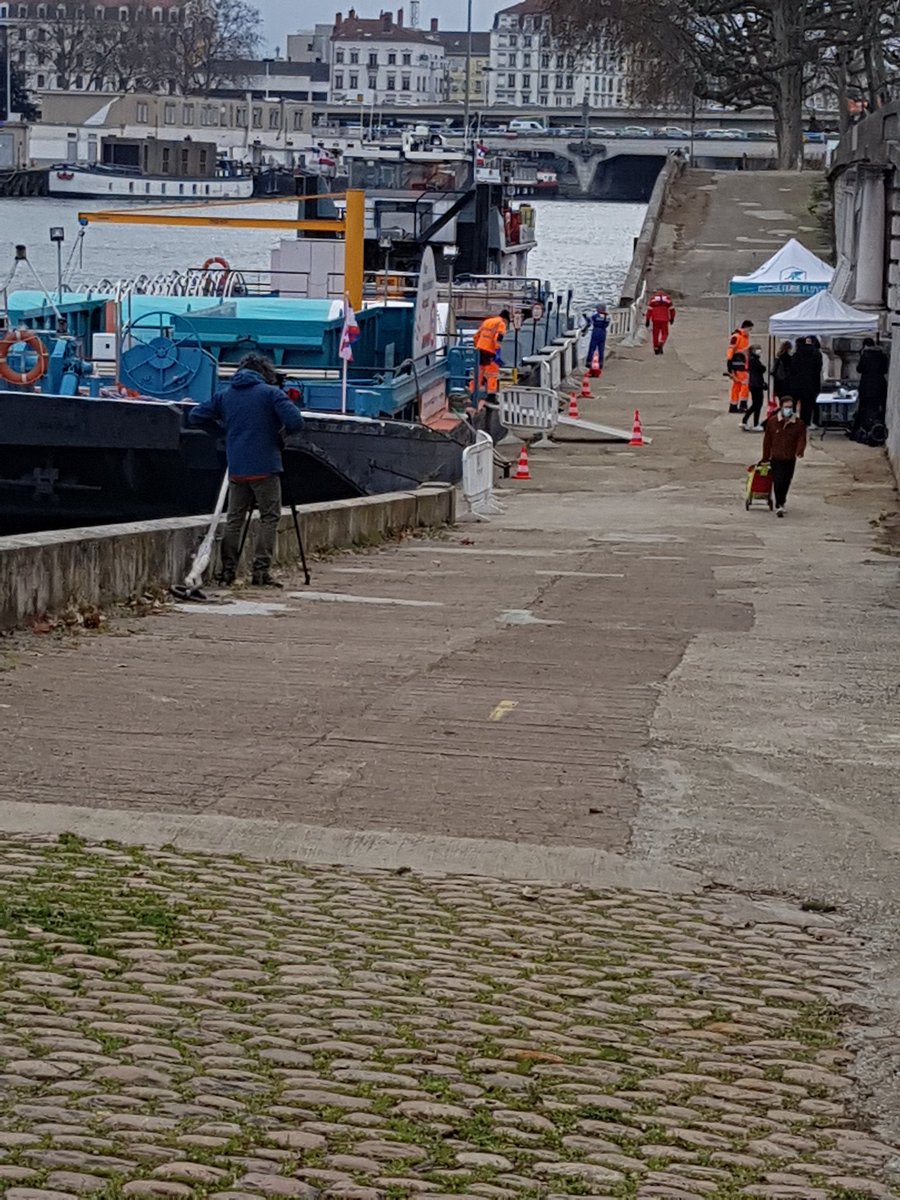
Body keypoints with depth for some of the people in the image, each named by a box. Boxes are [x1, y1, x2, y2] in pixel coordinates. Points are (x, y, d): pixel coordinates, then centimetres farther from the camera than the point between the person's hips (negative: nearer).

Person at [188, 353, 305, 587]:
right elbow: (295, 422, -13)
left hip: (236, 469, 4)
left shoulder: (224, 395, 9)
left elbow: (194, 416, 13)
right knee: (269, 517, 2)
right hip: (265, 468, -4)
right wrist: (282, 432, 9)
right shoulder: (271, 393, -4)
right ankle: (261, 571, -6)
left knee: (234, 519, 12)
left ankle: (228, 570, 9)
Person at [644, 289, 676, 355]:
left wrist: (647, 320, 2)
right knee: (664, 334, 9)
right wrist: (672, 318, 21)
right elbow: (672, 309, 8)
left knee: (655, 334, 10)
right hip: (664, 319, 0)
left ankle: (656, 349, 11)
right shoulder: (668, 298, 11)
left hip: (655, 319, 0)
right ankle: (660, 344, -17)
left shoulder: (653, 298, 9)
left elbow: (649, 310, 1)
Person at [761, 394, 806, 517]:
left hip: (790, 459, 2)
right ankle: (779, 506, -6)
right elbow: (767, 440, 3)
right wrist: (766, 458, 5)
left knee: (786, 483, 13)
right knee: (778, 482, -13)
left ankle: (781, 502, 36)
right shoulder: (772, 421, -3)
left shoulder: (799, 423, -2)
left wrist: (799, 451, -28)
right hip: (776, 458, -2)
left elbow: (802, 439, -6)